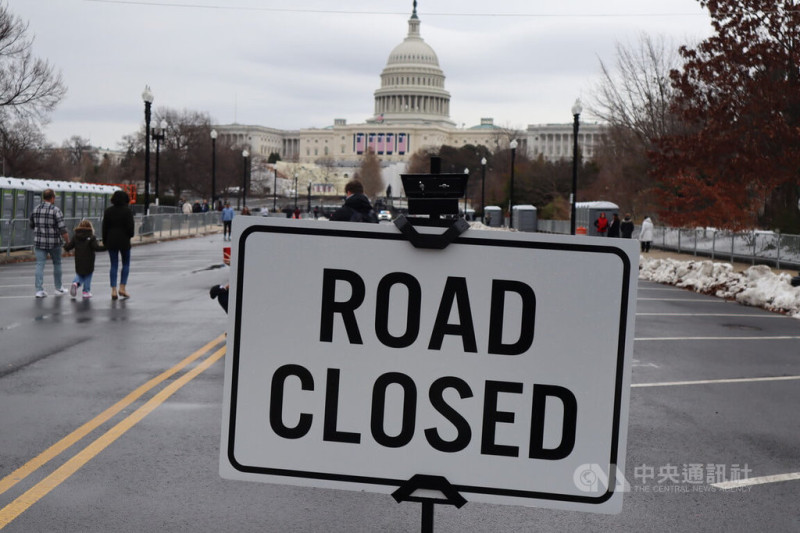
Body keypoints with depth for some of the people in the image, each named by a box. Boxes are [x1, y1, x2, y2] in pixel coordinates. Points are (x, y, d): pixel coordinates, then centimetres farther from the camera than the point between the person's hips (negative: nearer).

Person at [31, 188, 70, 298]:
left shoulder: (35, 209, 2)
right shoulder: (56, 211, -13)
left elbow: (32, 226, 15)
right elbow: (63, 230, -17)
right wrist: (68, 243, -7)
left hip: (39, 242, 3)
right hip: (54, 243, -3)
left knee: (40, 265, 3)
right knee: (57, 264, 15)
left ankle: (39, 290, -5)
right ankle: (58, 289, 24)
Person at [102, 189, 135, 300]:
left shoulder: (108, 211, 4)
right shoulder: (127, 211, -6)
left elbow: (105, 227, 5)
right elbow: (130, 226, -9)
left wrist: (105, 241, 10)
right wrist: (130, 236, 9)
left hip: (111, 241, 3)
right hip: (124, 241, -3)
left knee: (114, 265, 5)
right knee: (126, 264, 10)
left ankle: (113, 290, 0)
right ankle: (122, 288, 1)